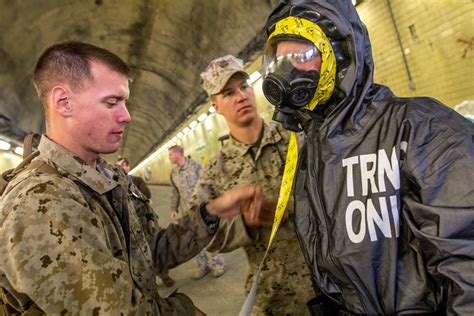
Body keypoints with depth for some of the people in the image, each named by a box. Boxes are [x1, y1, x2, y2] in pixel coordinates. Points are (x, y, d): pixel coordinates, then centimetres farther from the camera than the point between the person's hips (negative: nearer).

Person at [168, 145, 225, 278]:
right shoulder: (173, 173, 9)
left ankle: (217, 264, 16)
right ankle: (203, 266, 22)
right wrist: (174, 209, 14)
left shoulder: (194, 165, -7)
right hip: (187, 210, 5)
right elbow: (175, 192, 16)